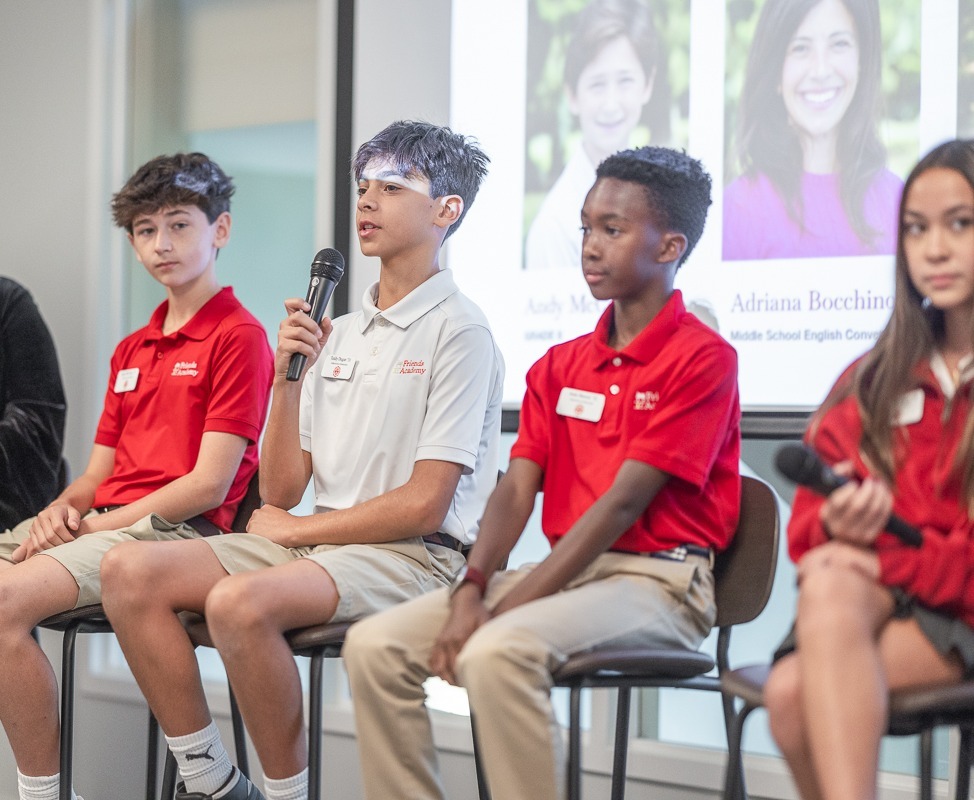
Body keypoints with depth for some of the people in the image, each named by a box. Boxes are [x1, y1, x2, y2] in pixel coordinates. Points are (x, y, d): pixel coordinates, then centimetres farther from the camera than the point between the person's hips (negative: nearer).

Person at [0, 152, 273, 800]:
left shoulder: (238, 336, -3)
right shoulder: (132, 350, 24)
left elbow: (209, 484, -10)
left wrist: (98, 525, -13)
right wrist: (61, 511, -2)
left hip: (176, 529, -8)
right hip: (102, 522, 8)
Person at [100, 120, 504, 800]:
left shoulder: (459, 331, -6)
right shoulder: (338, 334, 16)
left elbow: (423, 506, -12)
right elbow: (282, 492, 13)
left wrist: (295, 529, -3)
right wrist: (287, 376, 1)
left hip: (413, 556, -8)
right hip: (318, 541, 8)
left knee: (240, 602, -33)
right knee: (130, 573, -9)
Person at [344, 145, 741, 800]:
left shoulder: (703, 359, -8)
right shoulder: (561, 366, 16)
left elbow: (624, 501, -15)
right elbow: (516, 490, 7)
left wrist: (511, 604, -19)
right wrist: (472, 588, -12)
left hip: (657, 581, -7)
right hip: (567, 571, 7)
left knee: (498, 652, -35)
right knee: (375, 644, -9)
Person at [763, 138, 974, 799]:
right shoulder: (874, 380, 16)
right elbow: (809, 522, 12)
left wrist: (891, 561, -18)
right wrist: (838, 526, -12)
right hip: (877, 599, 5)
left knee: (797, 688, -31)